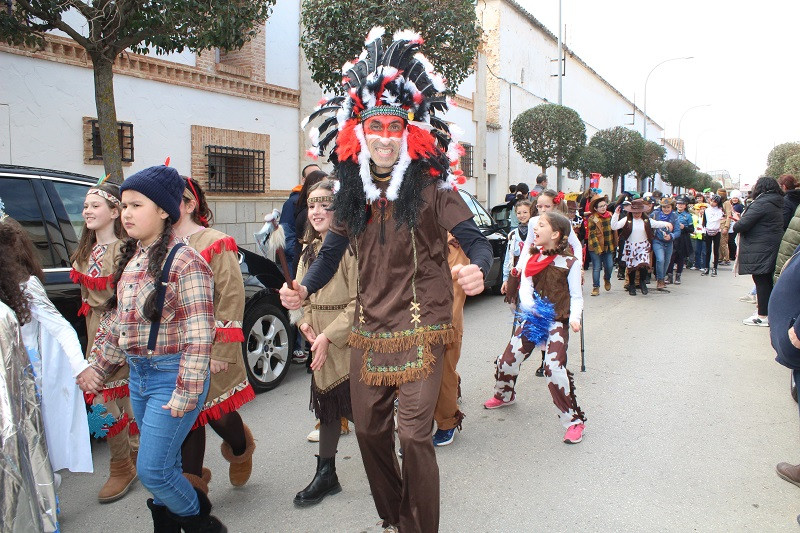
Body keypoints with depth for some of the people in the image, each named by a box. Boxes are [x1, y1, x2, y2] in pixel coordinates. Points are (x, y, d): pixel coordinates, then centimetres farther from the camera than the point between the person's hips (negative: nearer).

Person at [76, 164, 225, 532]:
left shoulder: (184, 262, -17)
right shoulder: (132, 260, 8)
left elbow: (198, 337, -19)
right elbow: (119, 324, 18)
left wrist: (185, 394, -19)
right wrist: (99, 369, 20)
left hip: (171, 375, -7)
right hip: (138, 374, 7)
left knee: (152, 470, -2)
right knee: (165, 466, 17)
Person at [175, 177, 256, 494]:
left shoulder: (215, 243, -8)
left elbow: (232, 299, -12)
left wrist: (222, 351, -16)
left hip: (210, 351, -5)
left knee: (219, 413, 8)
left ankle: (240, 449, 40)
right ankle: (193, 480, 19)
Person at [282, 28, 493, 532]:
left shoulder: (432, 186, -8)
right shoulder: (353, 192, 6)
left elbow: (476, 240, -12)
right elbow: (333, 251, 9)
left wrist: (478, 269, -35)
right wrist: (304, 288, -10)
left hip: (420, 330, -5)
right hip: (369, 330, 6)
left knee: (414, 433, -7)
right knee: (369, 429, 14)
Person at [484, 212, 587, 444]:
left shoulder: (570, 262, -8)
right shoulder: (532, 257, 4)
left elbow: (576, 296, -4)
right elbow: (525, 286, -3)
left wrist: (574, 317, -22)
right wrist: (530, 306, -23)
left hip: (557, 321, -5)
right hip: (532, 318, 5)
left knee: (555, 368, -19)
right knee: (508, 359, 8)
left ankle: (574, 420, -2)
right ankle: (504, 395, 40)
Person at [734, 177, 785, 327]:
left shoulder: (761, 204, -16)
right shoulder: (777, 204, 15)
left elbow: (743, 225, -21)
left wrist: (736, 226, 1)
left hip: (760, 250, -9)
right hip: (772, 248, 9)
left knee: (761, 281, -5)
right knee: (767, 281, 15)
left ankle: (762, 316, -2)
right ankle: (765, 309, 24)